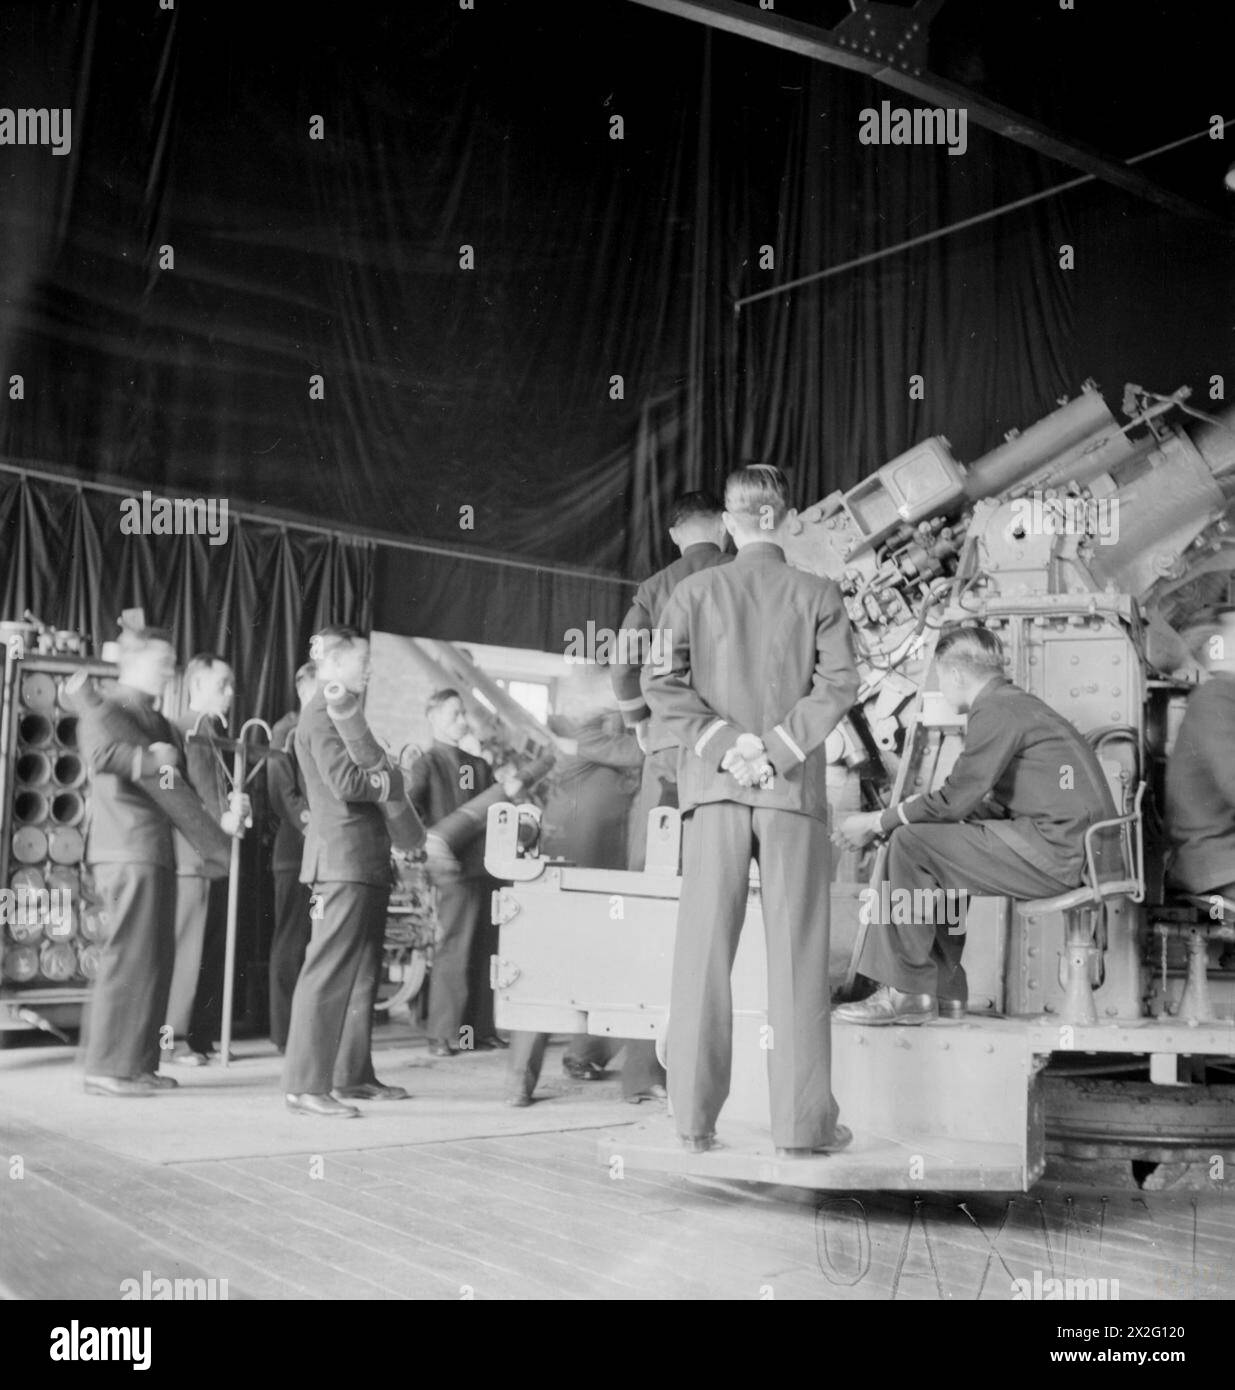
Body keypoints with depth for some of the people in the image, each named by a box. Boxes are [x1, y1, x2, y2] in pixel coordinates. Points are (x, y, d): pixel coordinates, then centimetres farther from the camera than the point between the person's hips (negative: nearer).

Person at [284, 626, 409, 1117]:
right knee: (328, 971, -9)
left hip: (363, 860, 10)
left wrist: (391, 770, 2)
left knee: (362, 971, 14)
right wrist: (397, 777, -6)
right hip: (342, 858, -10)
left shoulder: (340, 711, 21)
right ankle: (306, 1085, -7)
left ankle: (353, 1075, 22)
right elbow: (345, 782, -20)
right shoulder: (323, 711, -10)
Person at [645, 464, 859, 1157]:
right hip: (795, 789, -1)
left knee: (704, 949, 4)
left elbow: (665, 685, -3)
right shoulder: (818, 594, 4)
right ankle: (802, 1121, 5)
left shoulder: (695, 591, 6)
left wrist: (725, 744, -5)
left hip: (713, 787, 1)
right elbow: (839, 684, -8)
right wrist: (778, 748, -9)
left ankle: (696, 1118, 7)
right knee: (796, 952, 3)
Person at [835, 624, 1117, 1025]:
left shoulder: (996, 710, -10)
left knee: (910, 844, -11)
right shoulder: (1015, 704, 21)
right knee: (933, 848, 20)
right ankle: (944, 987, 18)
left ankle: (909, 992, -4)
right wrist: (891, 818, 17)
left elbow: (954, 800, -13)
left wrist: (877, 822, -2)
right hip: (1068, 845, 10)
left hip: (1056, 851, -10)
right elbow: (988, 806, 20)